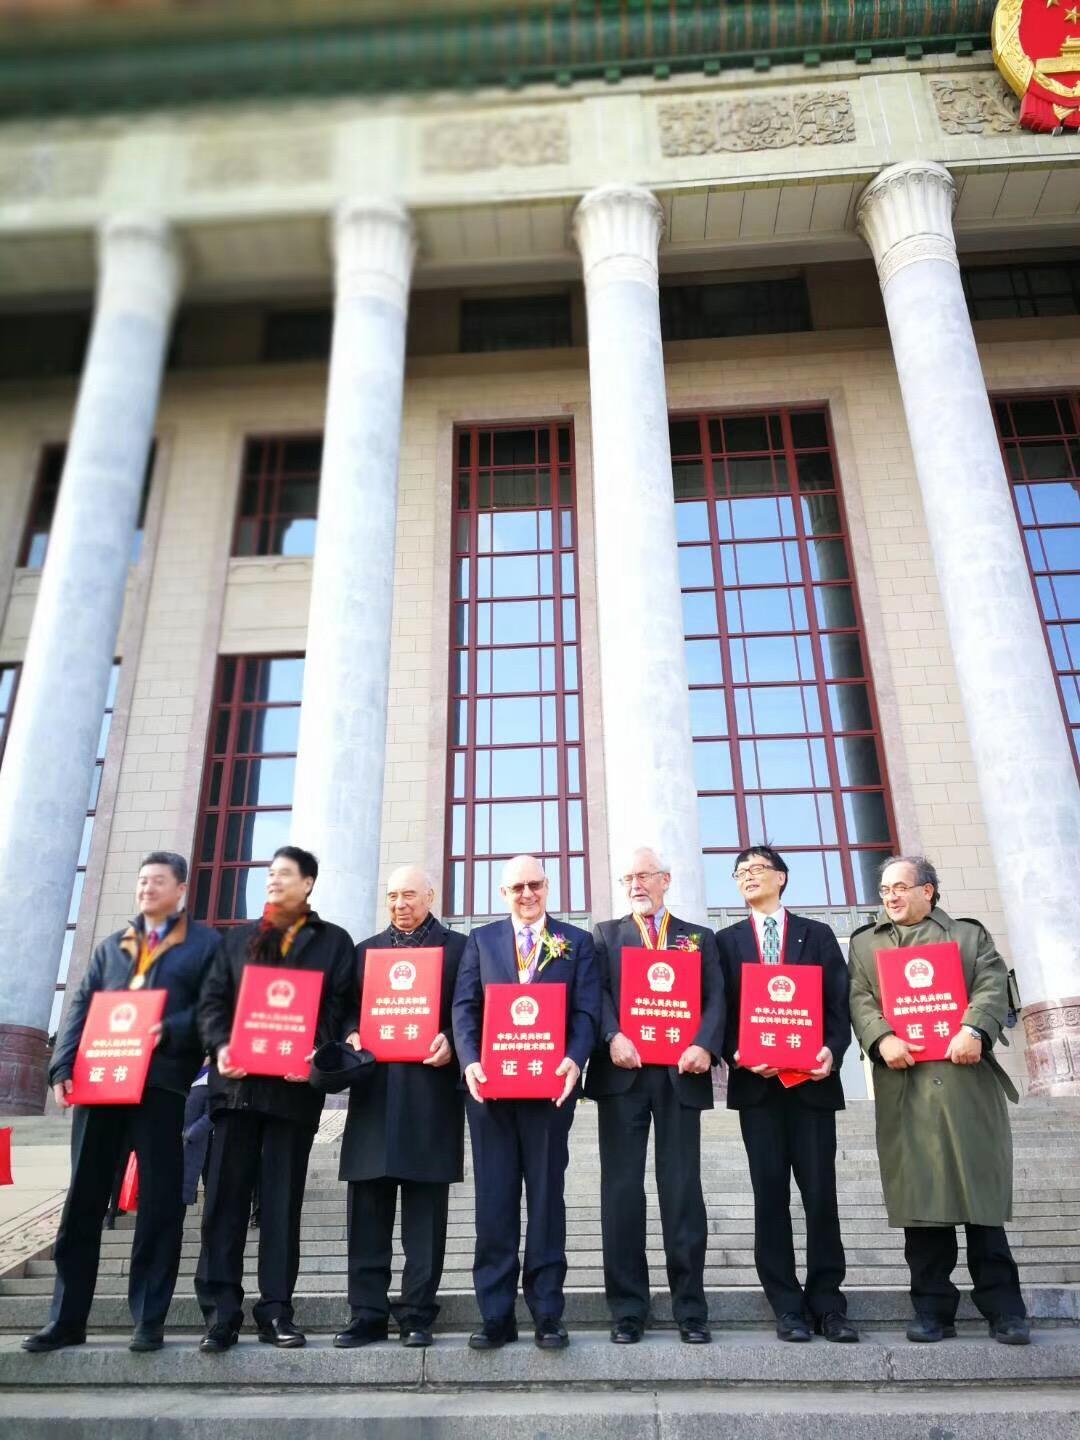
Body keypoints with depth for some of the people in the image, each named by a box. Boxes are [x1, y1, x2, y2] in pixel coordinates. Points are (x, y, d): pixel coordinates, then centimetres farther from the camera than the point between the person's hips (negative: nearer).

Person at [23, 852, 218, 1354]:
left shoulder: (205, 944, 6)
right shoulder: (112, 946, 20)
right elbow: (81, 1008, 13)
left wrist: (168, 1031, -19)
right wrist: (63, 1068, 0)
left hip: (161, 1085, -4)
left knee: (159, 1203, 1)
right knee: (83, 1200, 8)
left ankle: (149, 1322, 10)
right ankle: (67, 1318, 19)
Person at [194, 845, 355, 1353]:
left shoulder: (333, 941, 9)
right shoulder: (238, 938, 16)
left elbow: (340, 1007, 1)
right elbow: (212, 1000, 9)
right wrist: (220, 1046, -9)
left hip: (295, 1083, -2)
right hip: (237, 1080, 2)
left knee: (282, 1200, 4)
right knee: (224, 1196, 1)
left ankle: (276, 1310, 12)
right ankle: (220, 1311, 7)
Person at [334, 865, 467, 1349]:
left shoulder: (457, 947, 7)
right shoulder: (365, 950, 19)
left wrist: (450, 1041, -15)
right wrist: (351, 1036, -4)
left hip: (430, 1087, -3)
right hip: (374, 1088, 4)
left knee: (424, 1209, 2)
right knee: (367, 1207, 5)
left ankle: (418, 1314, 10)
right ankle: (367, 1313, 13)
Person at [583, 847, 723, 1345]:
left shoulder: (699, 938, 16)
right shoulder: (605, 934, 15)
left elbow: (715, 997, 4)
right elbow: (596, 992, 1)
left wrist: (704, 1045, -13)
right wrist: (613, 1035, -17)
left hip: (679, 1074, 0)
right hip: (624, 1072, 0)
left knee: (683, 1190, 2)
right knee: (622, 1190, 2)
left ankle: (691, 1310, 9)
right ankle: (627, 1310, 9)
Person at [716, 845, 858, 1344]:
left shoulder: (817, 935, 11)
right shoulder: (727, 940, 11)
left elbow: (840, 1003, 4)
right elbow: (719, 1008, 4)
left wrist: (832, 1051, -13)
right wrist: (738, 1055, -13)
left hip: (812, 1079, 0)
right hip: (756, 1081, 0)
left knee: (820, 1192, 2)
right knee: (770, 1194, 3)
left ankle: (827, 1302, 12)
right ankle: (788, 1305, 10)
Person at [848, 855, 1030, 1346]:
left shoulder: (969, 934, 17)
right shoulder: (864, 943, 19)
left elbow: (993, 987, 1)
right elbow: (860, 999, 5)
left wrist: (974, 1030, -17)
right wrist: (882, 1037, -14)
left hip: (966, 1075, -1)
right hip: (903, 1081, 1)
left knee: (981, 1190, 1)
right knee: (920, 1195, 0)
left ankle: (1002, 1308, 10)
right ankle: (933, 1310, 8)